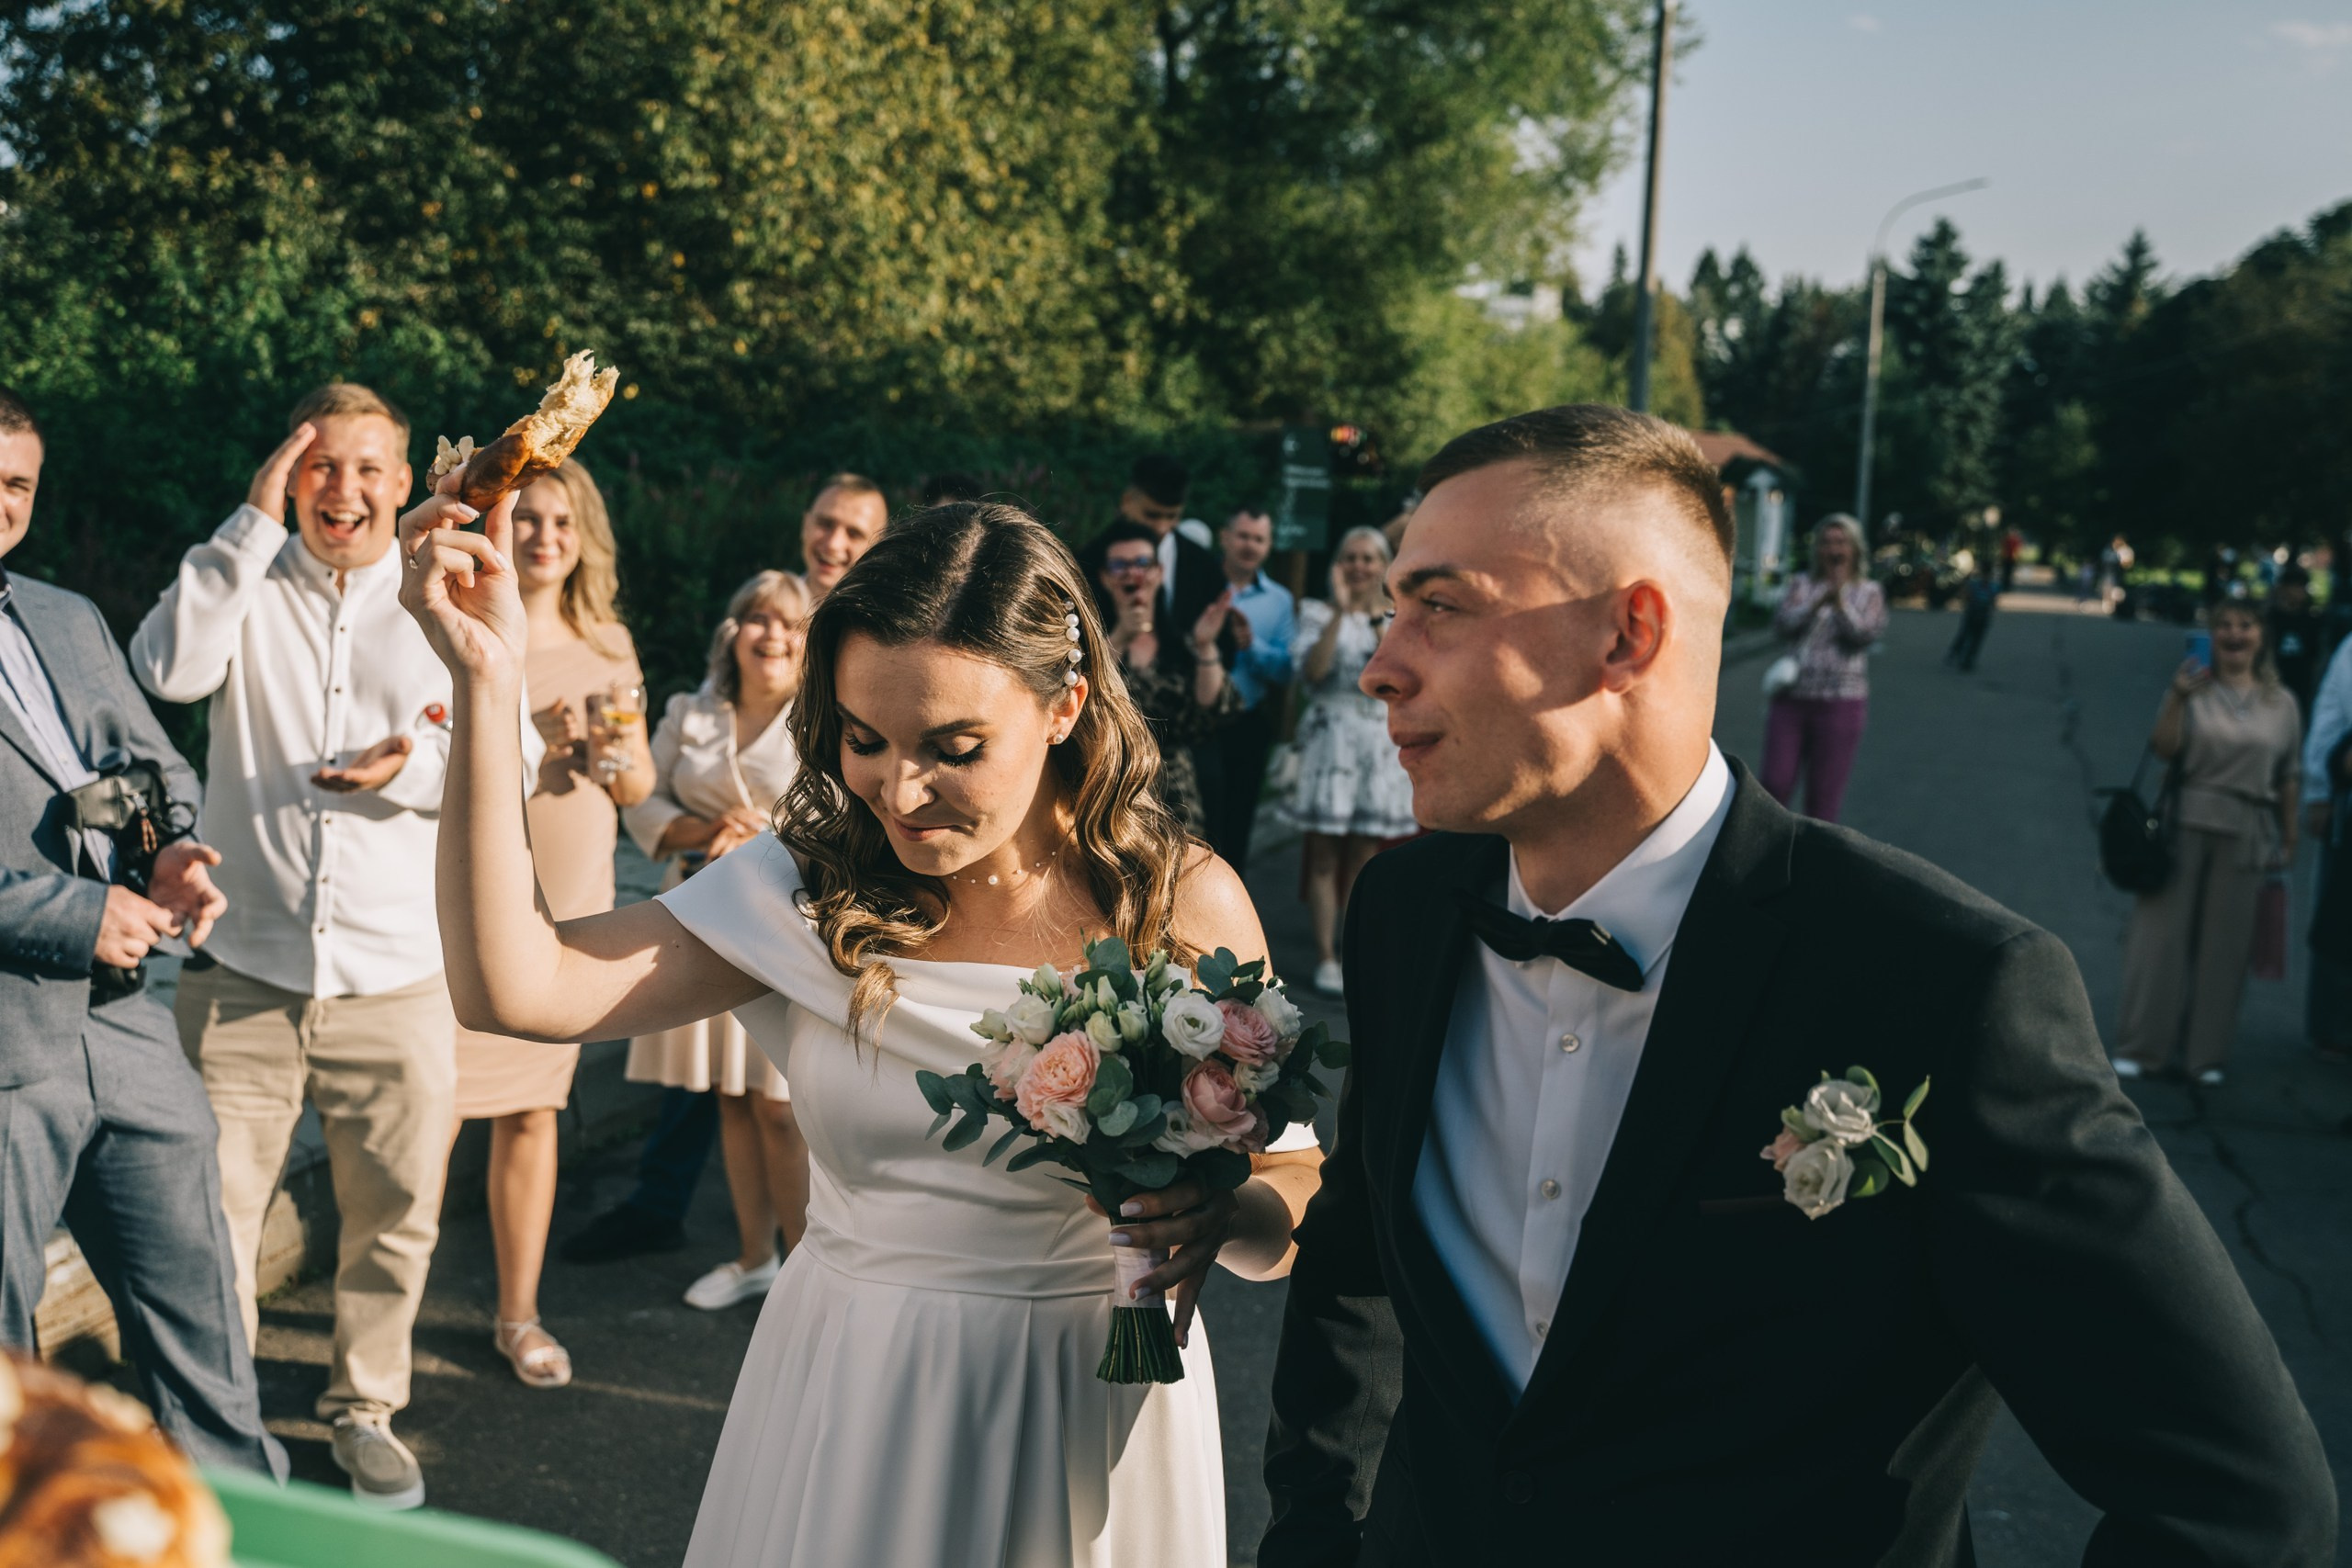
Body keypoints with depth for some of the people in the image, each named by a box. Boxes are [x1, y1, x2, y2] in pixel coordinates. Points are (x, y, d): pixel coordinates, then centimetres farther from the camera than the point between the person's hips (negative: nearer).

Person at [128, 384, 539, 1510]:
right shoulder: (247, 585, 4)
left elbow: (513, 756, 5)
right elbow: (168, 669, -16)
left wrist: (415, 766, -15)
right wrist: (254, 520, -14)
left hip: (395, 979, 1)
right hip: (241, 972, -1)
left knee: (396, 1215, 9)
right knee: (211, 1216, 2)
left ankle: (365, 1410, 29)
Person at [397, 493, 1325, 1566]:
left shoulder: (1185, 903, -10)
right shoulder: (810, 890, -7)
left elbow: (1297, 1203, -5)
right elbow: (513, 985, -18)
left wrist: (1223, 1213, -29)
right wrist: (485, 683, -22)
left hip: (1089, 1416, -1)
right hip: (848, 1395, 1)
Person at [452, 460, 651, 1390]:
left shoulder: (609, 642, 12)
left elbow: (641, 789, 16)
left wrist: (616, 755, -5)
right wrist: (523, 737, -18)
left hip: (570, 904, 4)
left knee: (534, 1108, 10)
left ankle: (519, 1314, 21)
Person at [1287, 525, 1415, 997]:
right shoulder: (1318, 612, 4)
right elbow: (1313, 668, -12)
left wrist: (1378, 617, -12)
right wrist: (1341, 610, -13)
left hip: (1380, 741, 3)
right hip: (1330, 738, -2)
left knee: (1363, 853, 5)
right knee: (1324, 854, -4)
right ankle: (1325, 958, -2)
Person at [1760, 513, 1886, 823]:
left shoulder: (1869, 592, 6)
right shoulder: (1801, 584, 9)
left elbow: (1865, 634, -9)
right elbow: (1781, 626, -5)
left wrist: (1840, 600, -20)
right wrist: (1819, 602, -17)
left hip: (1840, 703, -1)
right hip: (1792, 697, 1)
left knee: (1824, 794, 1)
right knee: (1775, 784, -4)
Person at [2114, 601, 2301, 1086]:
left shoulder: (2281, 704, 6)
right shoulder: (2193, 689, 1)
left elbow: (2289, 777, 10)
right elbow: (2163, 748, -9)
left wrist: (2289, 839, 9)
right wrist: (2178, 698, -22)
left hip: (2245, 837, 2)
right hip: (2183, 826, -2)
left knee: (2224, 945, 6)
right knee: (2163, 934, -1)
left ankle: (2206, 1053, 16)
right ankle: (2141, 1047, 7)